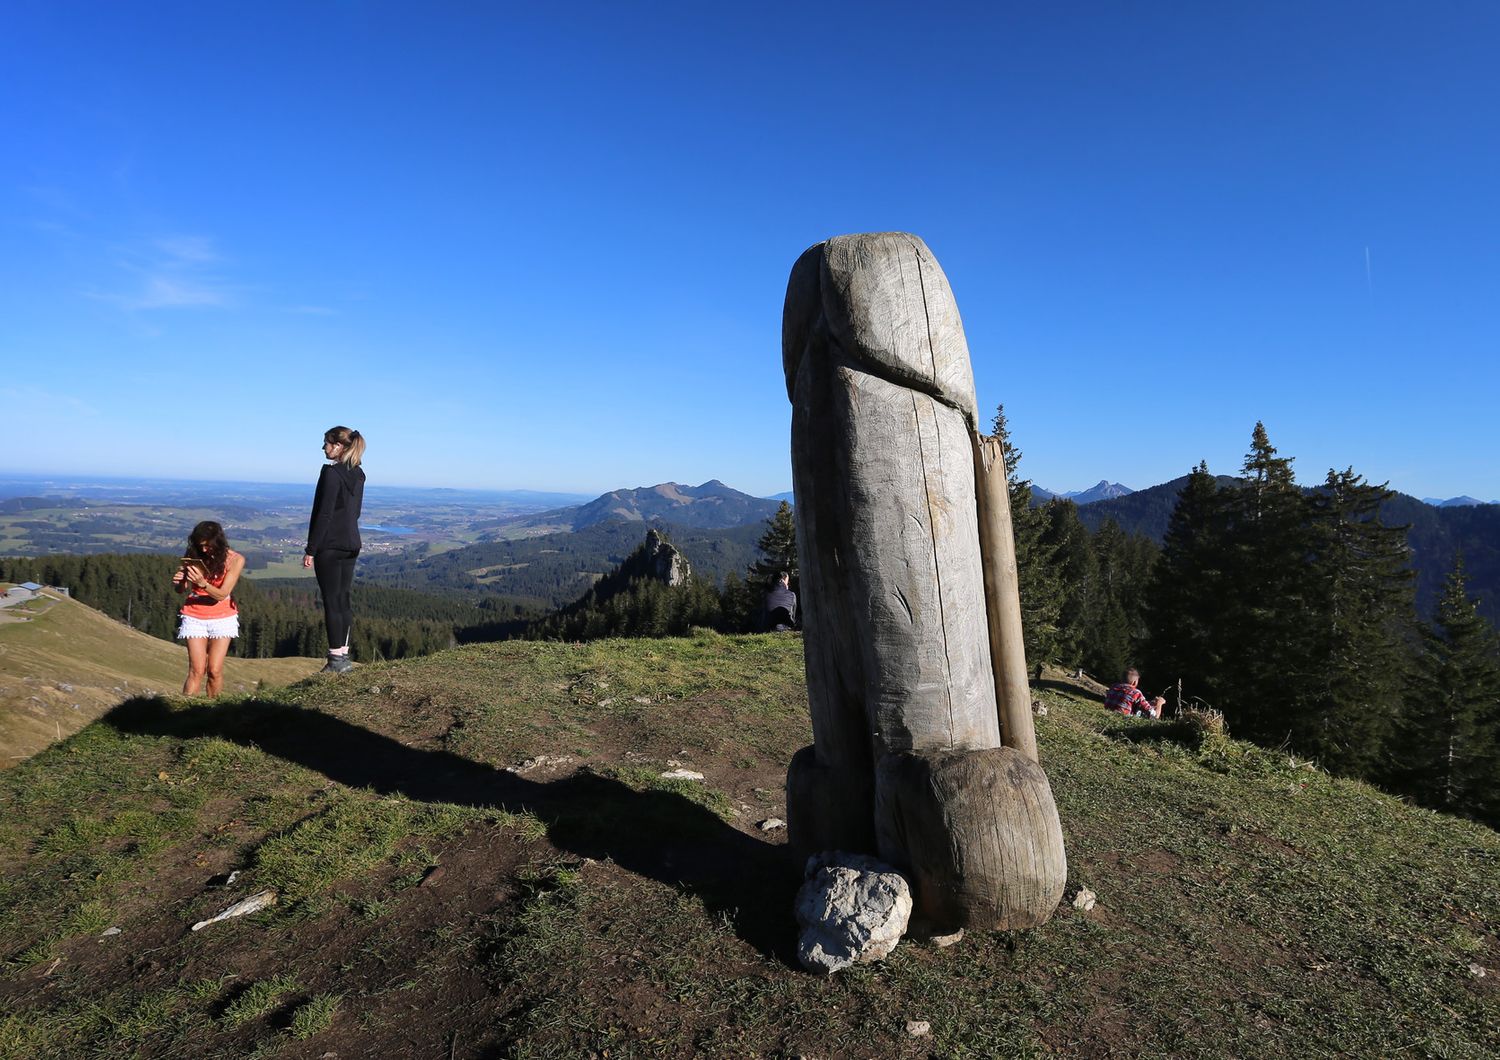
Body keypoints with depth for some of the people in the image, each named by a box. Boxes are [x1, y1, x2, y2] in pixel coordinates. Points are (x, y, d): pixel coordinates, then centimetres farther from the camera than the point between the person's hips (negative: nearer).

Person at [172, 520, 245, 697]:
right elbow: (181, 590, -1)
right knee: (197, 670, -9)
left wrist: (202, 583, -33)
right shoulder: (194, 555, -6)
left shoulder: (235, 560, -12)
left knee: (215, 670, -5)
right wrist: (178, 581, -24)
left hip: (222, 617, -1)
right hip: (194, 617, 1)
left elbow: (221, 594, -15)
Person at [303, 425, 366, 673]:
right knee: (344, 599, 11)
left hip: (329, 545, -8)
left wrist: (310, 549, -13)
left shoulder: (331, 472, -14)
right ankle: (343, 655, 16)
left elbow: (323, 513, -17)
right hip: (351, 543, 8)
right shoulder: (358, 474, 10)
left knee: (332, 600, -2)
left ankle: (336, 658, 1)